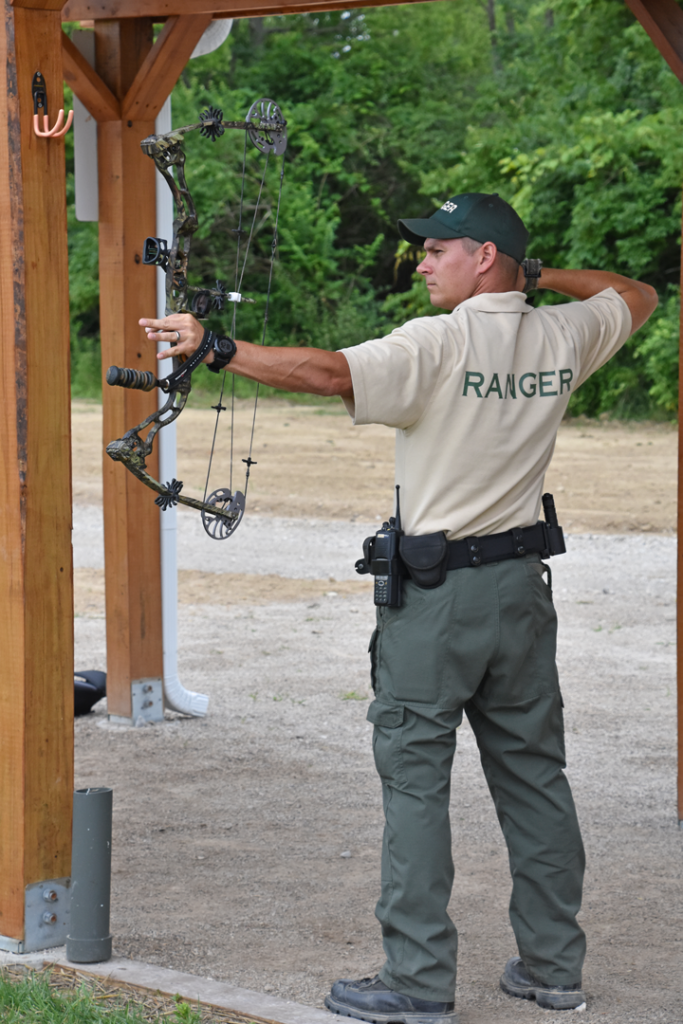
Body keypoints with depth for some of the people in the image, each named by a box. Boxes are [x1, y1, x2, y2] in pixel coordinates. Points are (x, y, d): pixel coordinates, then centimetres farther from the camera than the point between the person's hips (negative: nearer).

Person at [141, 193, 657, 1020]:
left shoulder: (438, 345, -16)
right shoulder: (560, 338, 4)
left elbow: (330, 372, -29)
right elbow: (636, 297, 23)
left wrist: (217, 350, -28)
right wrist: (544, 276, 23)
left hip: (438, 593, -6)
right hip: (523, 585, 7)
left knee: (415, 779, -1)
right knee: (532, 772, 13)